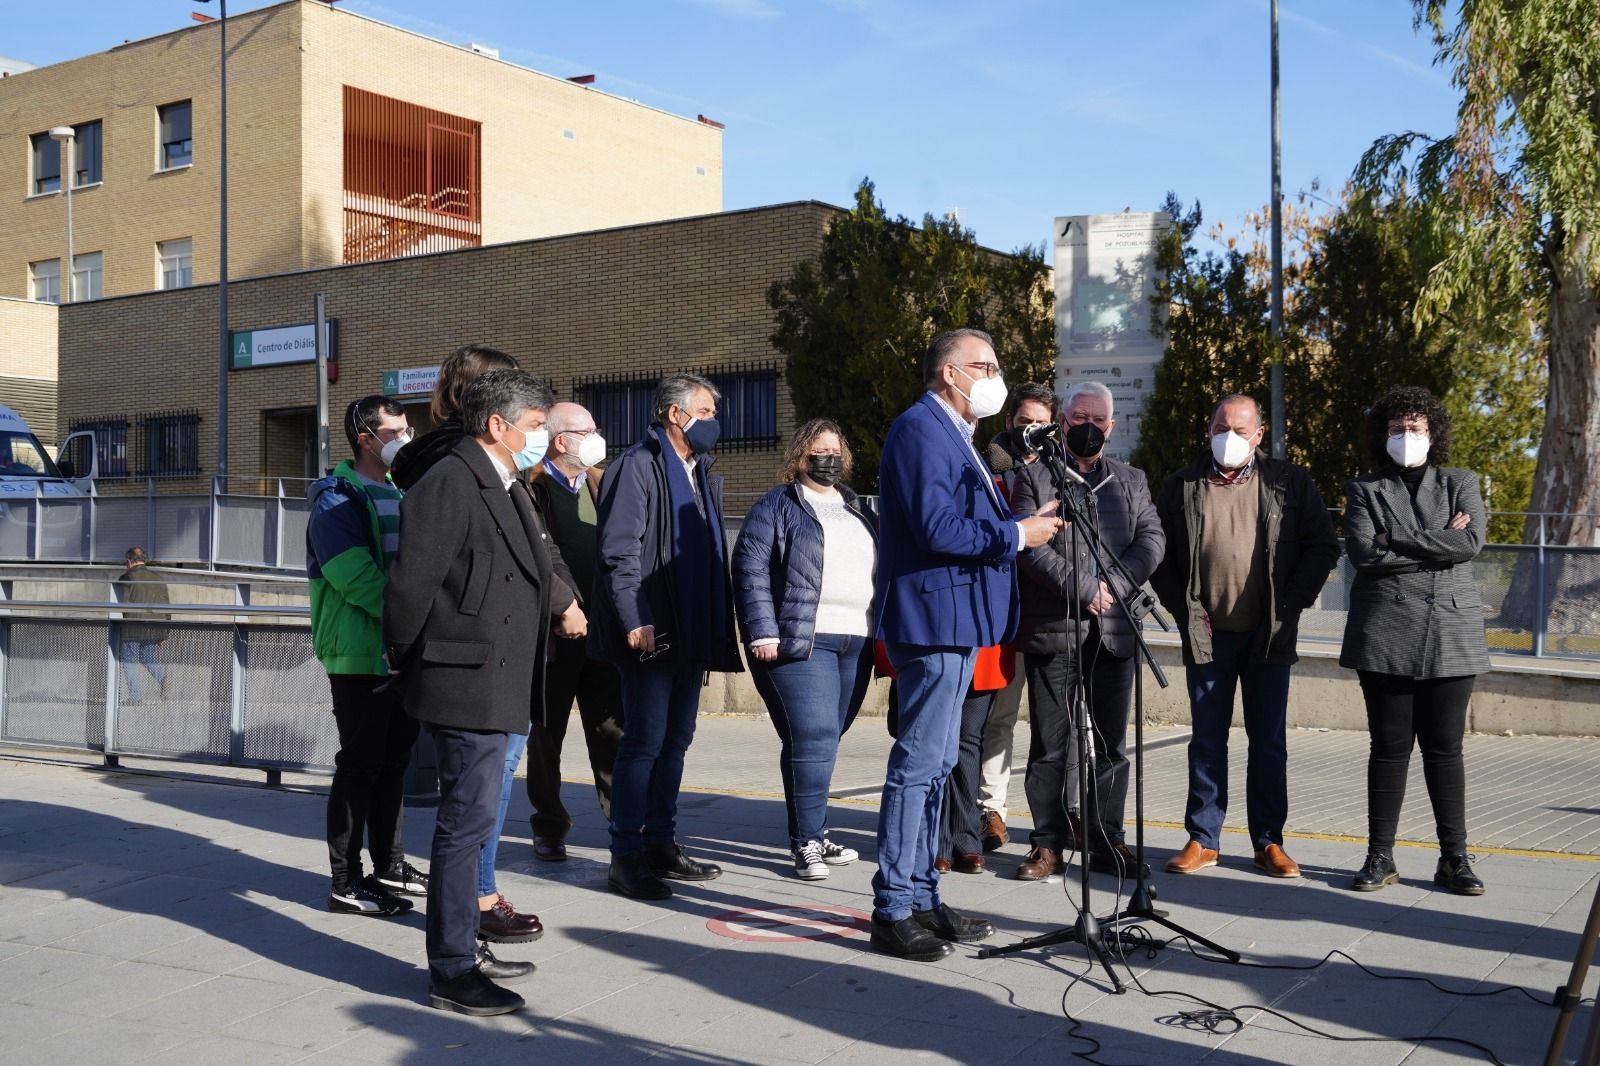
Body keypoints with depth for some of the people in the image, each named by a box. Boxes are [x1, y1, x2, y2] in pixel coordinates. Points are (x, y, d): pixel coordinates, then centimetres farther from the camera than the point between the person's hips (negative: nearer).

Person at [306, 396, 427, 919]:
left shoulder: (398, 493, 16)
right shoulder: (337, 500, -11)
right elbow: (356, 579, -22)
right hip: (360, 654, -8)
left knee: (394, 760, 14)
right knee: (360, 766, -4)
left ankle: (389, 865, 25)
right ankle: (346, 882, 4)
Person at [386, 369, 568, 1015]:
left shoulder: (509, 490, 16)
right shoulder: (449, 484, -16)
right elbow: (411, 585, -18)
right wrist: (407, 663, -6)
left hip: (495, 687, 10)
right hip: (466, 684, -10)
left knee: (471, 821, 17)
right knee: (467, 822, -4)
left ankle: (464, 949, 29)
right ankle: (450, 973, 5)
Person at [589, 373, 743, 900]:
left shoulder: (703, 475, 18)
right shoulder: (637, 467, -9)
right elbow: (619, 553, -15)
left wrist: (716, 628, 16)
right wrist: (634, 621, -22)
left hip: (692, 633, 9)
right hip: (652, 634, -9)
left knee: (676, 741, 13)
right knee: (644, 743, -7)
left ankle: (661, 843, 23)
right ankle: (626, 857, 0)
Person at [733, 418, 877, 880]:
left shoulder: (856, 510, 20)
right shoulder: (777, 506, 1)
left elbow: (877, 572, 24)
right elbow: (751, 568, -6)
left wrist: (880, 635, 17)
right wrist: (763, 633, -15)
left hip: (856, 644, 6)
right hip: (799, 642, -6)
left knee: (824, 741, 9)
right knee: (813, 738, -12)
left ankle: (812, 835, 18)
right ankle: (808, 841, -4)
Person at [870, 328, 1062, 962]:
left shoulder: (951, 434, 21)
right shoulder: (922, 430, -13)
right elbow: (937, 530, -23)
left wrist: (1021, 520, 8)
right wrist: (1016, 535, -14)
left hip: (954, 624, 11)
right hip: (934, 619, -11)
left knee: (933, 765, 14)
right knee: (919, 764, -8)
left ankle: (921, 898, 22)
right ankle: (893, 911, -1)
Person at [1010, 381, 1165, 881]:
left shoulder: (1132, 481, 17)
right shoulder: (1034, 477, 5)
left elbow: (1152, 540, 4)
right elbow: (1028, 544, -7)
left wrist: (1112, 586, -11)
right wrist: (1083, 590, -13)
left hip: (1113, 631, 3)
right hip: (1052, 629, -3)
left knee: (1111, 742, 6)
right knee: (1049, 743, 1)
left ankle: (1106, 842, 14)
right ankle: (1049, 842, 9)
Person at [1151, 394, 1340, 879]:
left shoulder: (1290, 483, 3)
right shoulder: (1183, 485, 5)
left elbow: (1323, 545, 5)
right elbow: (1158, 551, 8)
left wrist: (1293, 603, -3)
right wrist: (1183, 607, -1)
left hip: (1269, 634, 0)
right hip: (1207, 634, 1)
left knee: (1269, 741, 5)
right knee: (1207, 739, 6)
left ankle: (1269, 842, 13)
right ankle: (1203, 839, 14)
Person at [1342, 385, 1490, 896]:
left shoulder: (1460, 484, 13)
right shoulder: (1365, 490, 9)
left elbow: (1472, 542, -6)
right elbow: (1363, 552, -8)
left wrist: (1398, 540, -9)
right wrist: (1438, 544, -7)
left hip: (1451, 633, 1)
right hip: (1386, 634, -1)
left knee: (1444, 748, 3)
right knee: (1390, 747, 2)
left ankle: (1454, 858, 10)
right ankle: (1380, 857, 10)